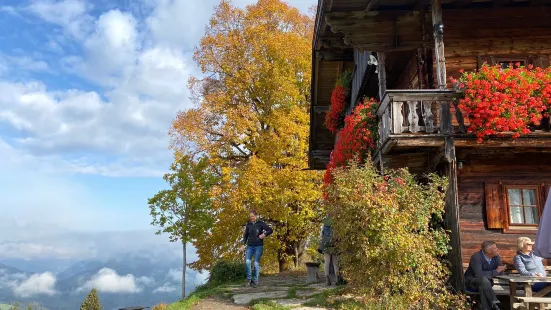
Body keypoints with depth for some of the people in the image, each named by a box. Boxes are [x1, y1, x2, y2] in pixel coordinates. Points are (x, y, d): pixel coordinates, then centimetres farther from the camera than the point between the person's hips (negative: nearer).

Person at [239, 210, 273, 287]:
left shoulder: (260, 223, -4)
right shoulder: (248, 224, 7)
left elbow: (270, 230, -5)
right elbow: (245, 235, 14)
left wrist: (264, 234, -21)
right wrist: (243, 244, 3)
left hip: (259, 246, -3)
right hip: (250, 246, 3)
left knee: (256, 263, -2)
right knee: (247, 261, -13)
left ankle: (255, 281, 9)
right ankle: (249, 279, 1)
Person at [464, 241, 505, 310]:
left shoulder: (496, 256, -5)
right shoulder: (476, 257, -23)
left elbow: (501, 272, -5)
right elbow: (479, 275, -34)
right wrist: (496, 271, -28)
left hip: (485, 282, 5)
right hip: (471, 281, -4)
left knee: (483, 287, -32)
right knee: (484, 280, -36)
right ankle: (495, 304, -33)